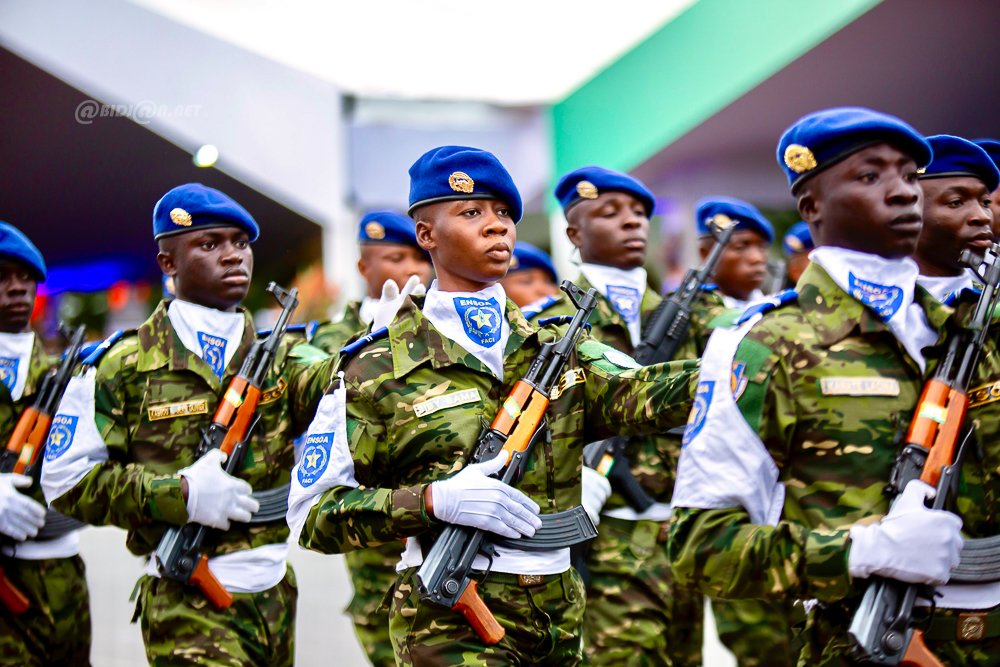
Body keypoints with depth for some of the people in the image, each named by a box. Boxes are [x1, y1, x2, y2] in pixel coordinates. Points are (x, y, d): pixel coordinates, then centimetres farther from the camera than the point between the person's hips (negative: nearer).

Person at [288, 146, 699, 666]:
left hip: (560, 622, 5)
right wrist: (432, 499, -20)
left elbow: (636, 394, -9)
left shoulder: (556, 350, 10)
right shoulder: (375, 371, -3)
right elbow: (310, 513, -6)